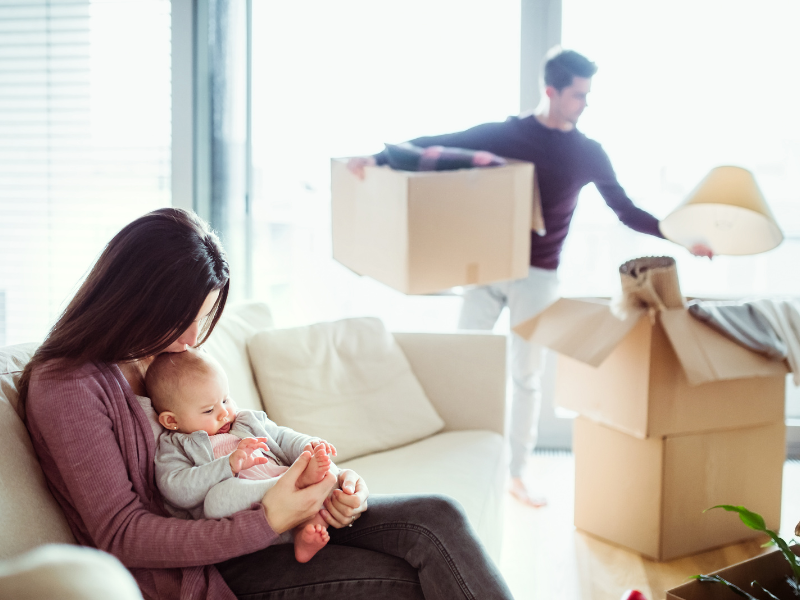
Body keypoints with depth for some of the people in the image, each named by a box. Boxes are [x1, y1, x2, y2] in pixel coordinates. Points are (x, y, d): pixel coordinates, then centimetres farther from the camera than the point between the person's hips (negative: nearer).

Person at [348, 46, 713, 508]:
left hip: (539, 277, 1)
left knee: (527, 375, 7)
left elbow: (627, 213, 8)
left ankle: (517, 475, 19)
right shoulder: (504, 134, -2)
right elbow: (433, 144, -3)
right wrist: (378, 159, -15)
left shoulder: (588, 153, 4)